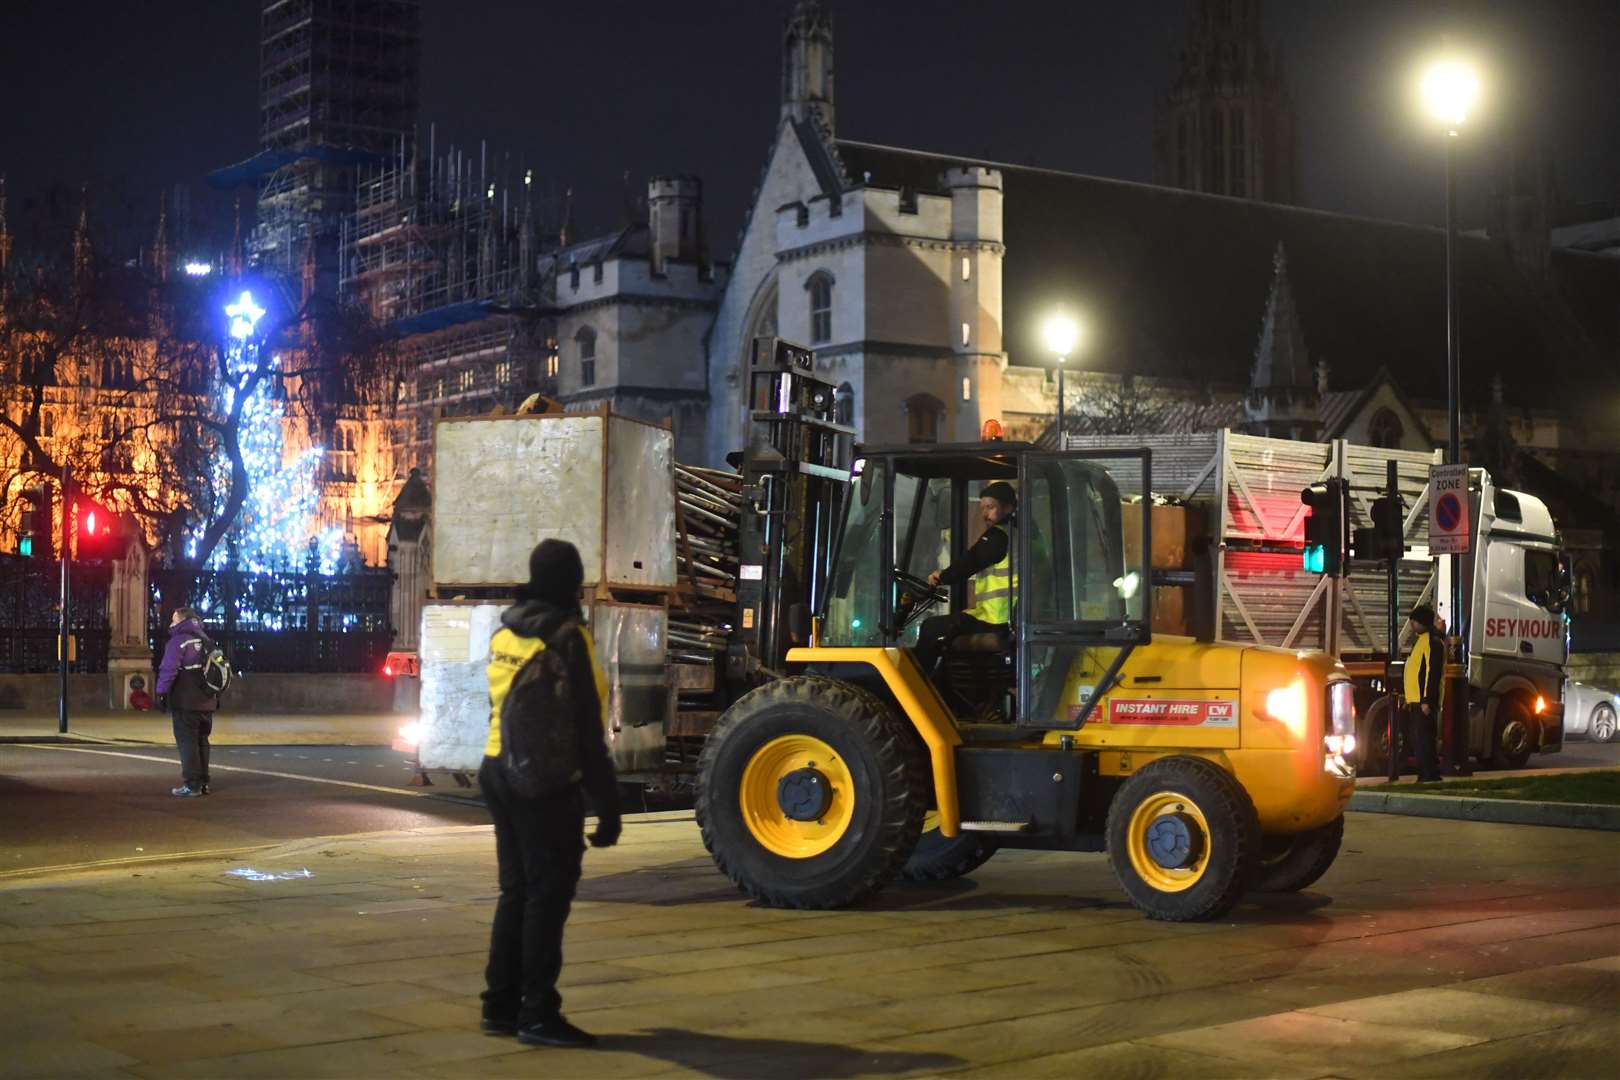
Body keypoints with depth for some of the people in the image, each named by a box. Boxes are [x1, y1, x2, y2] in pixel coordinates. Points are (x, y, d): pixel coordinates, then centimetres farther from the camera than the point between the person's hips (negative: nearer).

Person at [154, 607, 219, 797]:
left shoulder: (178, 641, -10)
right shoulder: (207, 641, 15)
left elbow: (168, 670, -17)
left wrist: (161, 693, -10)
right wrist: (216, 697, 21)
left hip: (185, 703, -7)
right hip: (207, 703, 7)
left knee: (187, 742, -4)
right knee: (201, 741, 15)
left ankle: (192, 785, -6)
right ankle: (204, 782, 18)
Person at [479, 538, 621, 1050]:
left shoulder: (506, 631, 11)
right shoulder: (565, 636, -14)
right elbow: (585, 729, -17)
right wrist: (607, 804, -14)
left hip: (500, 772, 8)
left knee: (516, 890, 15)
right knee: (547, 895, -1)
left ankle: (501, 1006, 19)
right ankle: (537, 1014, 2)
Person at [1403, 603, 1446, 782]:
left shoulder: (1432, 641, -12)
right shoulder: (1420, 640, 20)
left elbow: (1433, 672, -19)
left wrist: (1427, 700, -23)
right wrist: (1409, 698, 24)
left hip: (1424, 701, -11)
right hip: (1415, 700, 11)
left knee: (1423, 740, -11)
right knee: (1415, 739, 13)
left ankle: (1430, 776, -9)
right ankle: (1424, 775, 18)